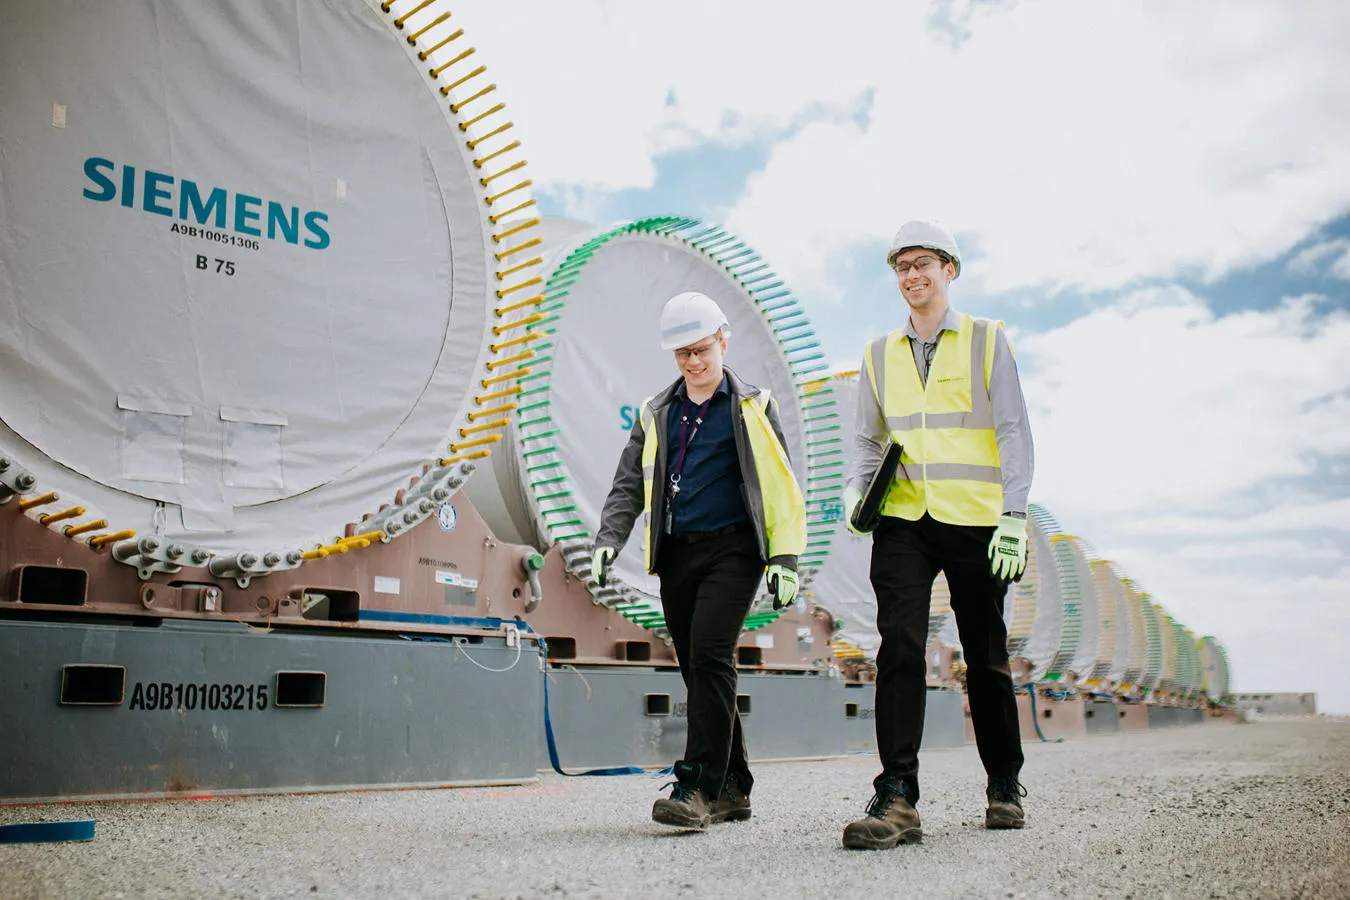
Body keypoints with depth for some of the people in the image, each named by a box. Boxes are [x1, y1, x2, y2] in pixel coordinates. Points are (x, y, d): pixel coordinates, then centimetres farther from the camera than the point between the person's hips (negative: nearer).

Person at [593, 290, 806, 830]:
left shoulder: (752, 407, 7)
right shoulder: (656, 414, 17)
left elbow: (781, 487, 5)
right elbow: (628, 485, 17)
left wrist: (785, 557, -3)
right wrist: (608, 539, 0)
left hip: (732, 549, -4)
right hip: (676, 554, 4)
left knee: (710, 656, -18)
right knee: (697, 667, 5)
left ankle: (698, 786, -17)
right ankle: (732, 789, 15)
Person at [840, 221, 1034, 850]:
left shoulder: (986, 341, 6)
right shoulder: (879, 355, 14)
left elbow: (1013, 433, 0)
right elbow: (867, 440, 18)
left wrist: (1013, 516, -10)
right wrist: (857, 494, -2)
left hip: (974, 521, -1)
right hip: (903, 520, 2)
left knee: (986, 656, 7)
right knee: (899, 648, -13)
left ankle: (1004, 785, 26)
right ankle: (896, 798, -14)